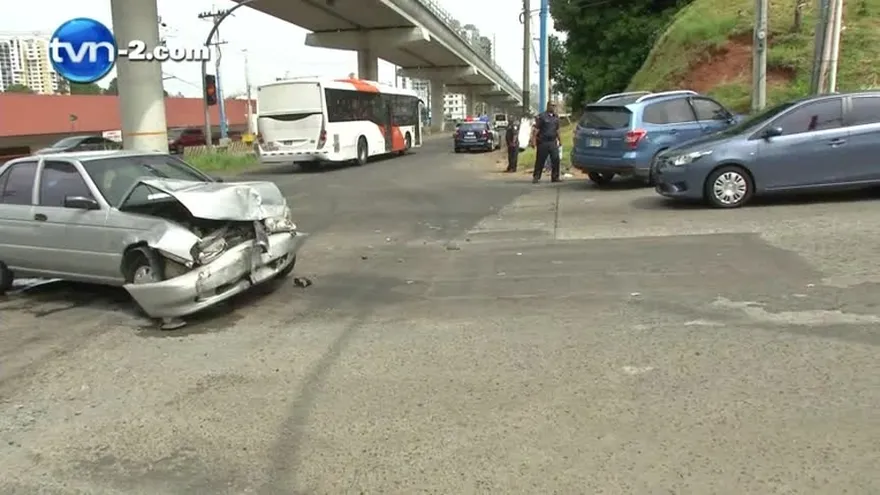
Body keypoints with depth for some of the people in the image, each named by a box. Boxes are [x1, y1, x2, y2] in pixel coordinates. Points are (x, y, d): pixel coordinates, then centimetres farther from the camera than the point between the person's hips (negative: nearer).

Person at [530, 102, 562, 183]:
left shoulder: (556, 117, 13)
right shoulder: (542, 116, -5)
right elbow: (536, 129, -9)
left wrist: (559, 140, 22)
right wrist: (533, 141, -15)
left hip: (553, 142, 5)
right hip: (543, 142, -5)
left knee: (556, 160, 0)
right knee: (540, 161, -1)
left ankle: (555, 177, 8)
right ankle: (536, 177, 7)